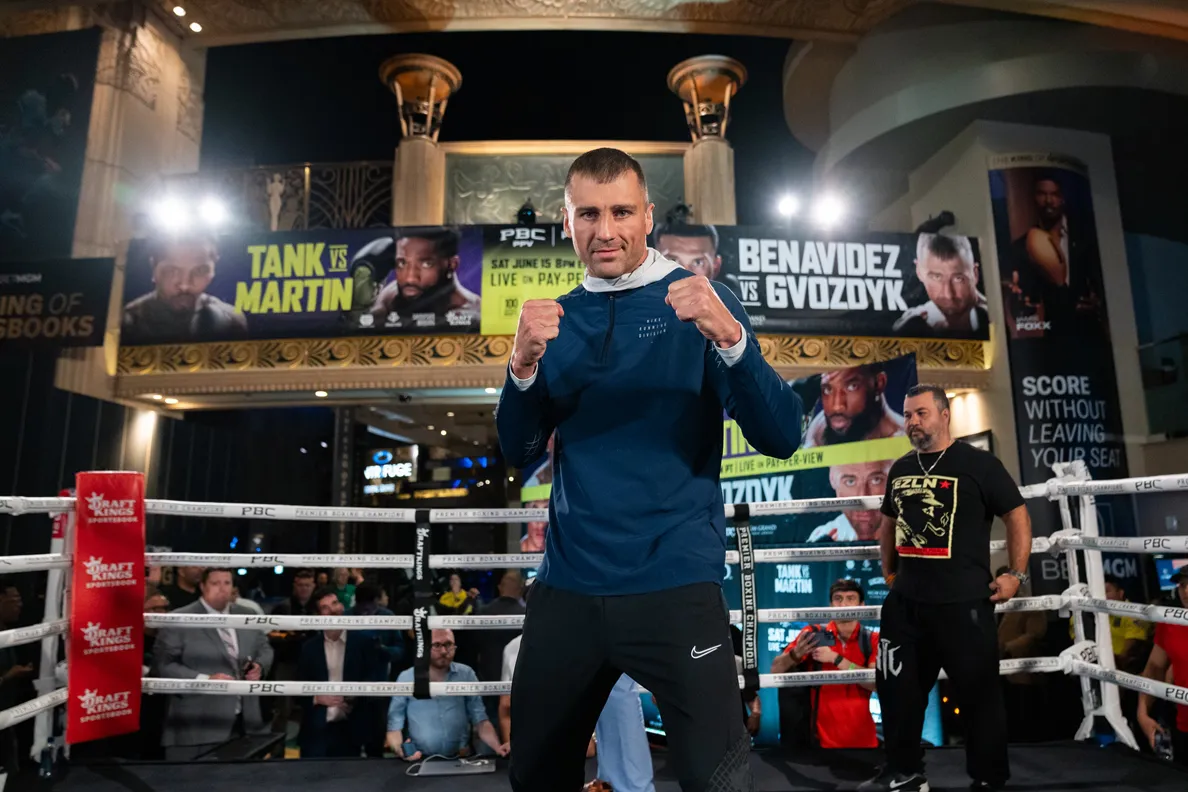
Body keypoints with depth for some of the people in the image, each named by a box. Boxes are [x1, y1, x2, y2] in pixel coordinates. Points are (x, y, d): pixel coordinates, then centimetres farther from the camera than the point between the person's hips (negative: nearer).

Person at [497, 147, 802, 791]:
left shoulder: (703, 303, -3)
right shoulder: (558, 318, 8)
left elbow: (781, 439, -11)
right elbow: (519, 454, 3)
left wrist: (730, 337, -27)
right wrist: (523, 363, -15)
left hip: (674, 584, -4)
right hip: (566, 586, 5)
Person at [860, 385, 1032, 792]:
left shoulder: (978, 463, -7)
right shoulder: (901, 468, 9)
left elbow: (1017, 516, -5)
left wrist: (1016, 575, -10)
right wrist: (889, 571, 18)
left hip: (964, 603, -6)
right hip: (905, 602, 6)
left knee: (978, 693, 8)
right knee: (897, 688, 14)